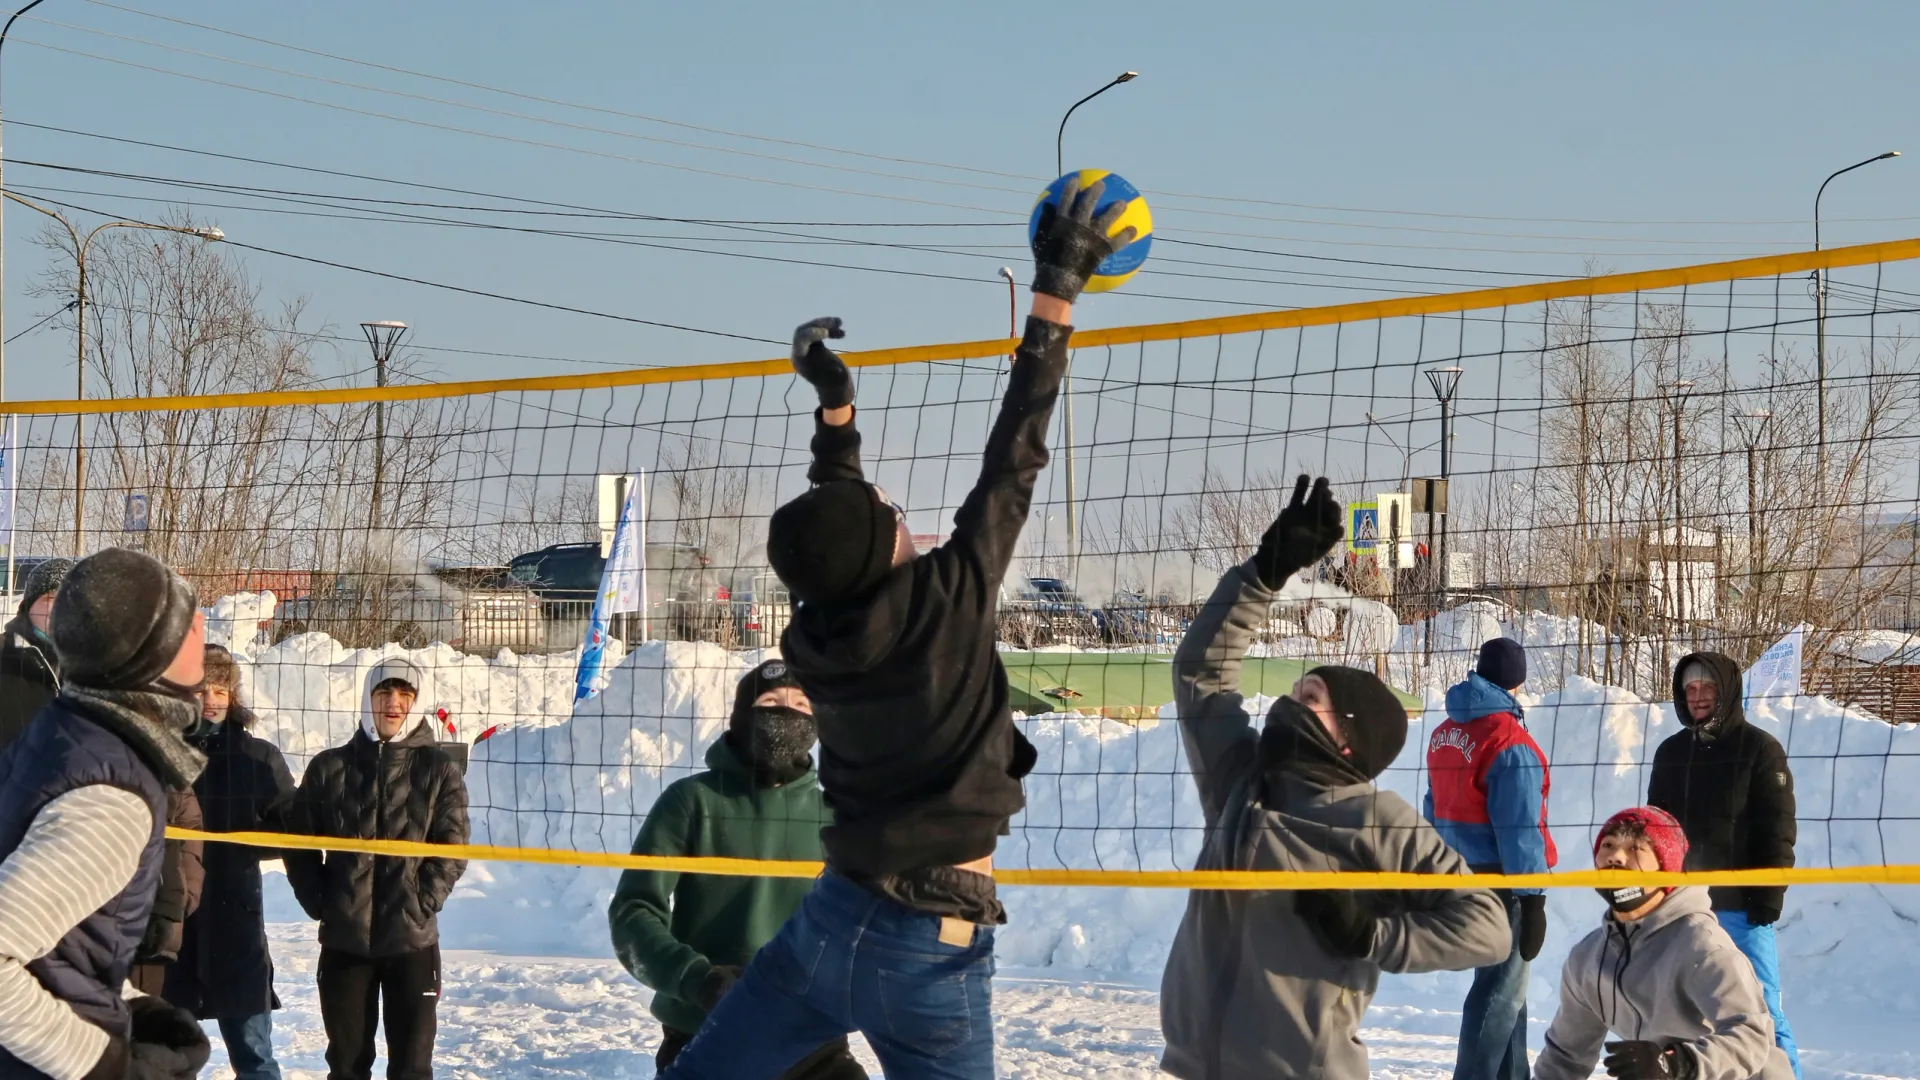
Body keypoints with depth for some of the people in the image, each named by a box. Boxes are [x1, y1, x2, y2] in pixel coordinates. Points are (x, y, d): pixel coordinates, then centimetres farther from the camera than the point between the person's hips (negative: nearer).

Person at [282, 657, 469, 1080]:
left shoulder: (438, 769, 1)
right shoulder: (329, 767, 3)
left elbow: (452, 848, -2)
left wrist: (421, 903, -12)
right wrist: (319, 902, -3)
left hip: (413, 939, -1)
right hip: (343, 939, 1)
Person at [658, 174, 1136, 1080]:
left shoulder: (814, 640, -3)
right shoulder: (946, 605, -17)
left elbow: (844, 526, 18)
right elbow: (1013, 460, -10)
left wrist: (834, 400, 26)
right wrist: (1056, 293, -4)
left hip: (829, 924, 5)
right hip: (932, 954, -5)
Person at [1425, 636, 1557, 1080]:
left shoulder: (1446, 733, 8)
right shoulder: (1510, 743, -18)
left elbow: (1437, 809, 14)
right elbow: (1518, 828, -20)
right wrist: (1533, 898, -17)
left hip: (1462, 877, 8)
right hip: (1501, 880, -8)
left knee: (1504, 981, 19)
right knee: (1501, 989, -2)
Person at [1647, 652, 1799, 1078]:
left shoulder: (1760, 749, -3)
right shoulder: (1670, 752, 12)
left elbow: (1778, 830, -7)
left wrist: (1769, 896, -14)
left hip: (1741, 906, -5)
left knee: (1761, 1011, -6)